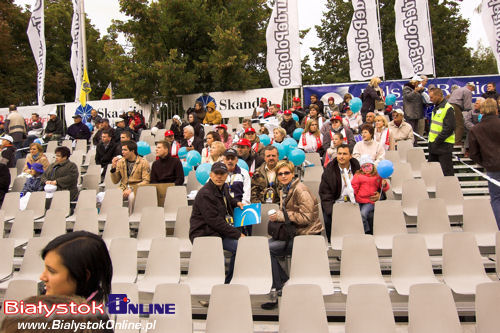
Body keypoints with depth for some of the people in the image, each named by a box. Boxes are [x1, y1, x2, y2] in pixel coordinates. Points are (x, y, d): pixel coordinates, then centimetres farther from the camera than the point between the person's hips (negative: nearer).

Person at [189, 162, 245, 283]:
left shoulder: (224, 187, 9)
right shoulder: (204, 194, -19)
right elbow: (215, 221, -23)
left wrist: (236, 203, 13)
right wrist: (237, 234, -21)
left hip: (219, 231, 9)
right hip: (204, 235, -9)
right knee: (239, 246, -24)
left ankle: (228, 282, 7)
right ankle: (229, 281, -4)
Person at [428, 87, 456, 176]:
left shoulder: (448, 109, -14)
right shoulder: (436, 108, 14)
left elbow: (449, 129, -19)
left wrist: (436, 141, -18)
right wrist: (431, 140, 11)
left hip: (444, 145, -9)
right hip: (434, 145, 9)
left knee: (447, 172, -2)